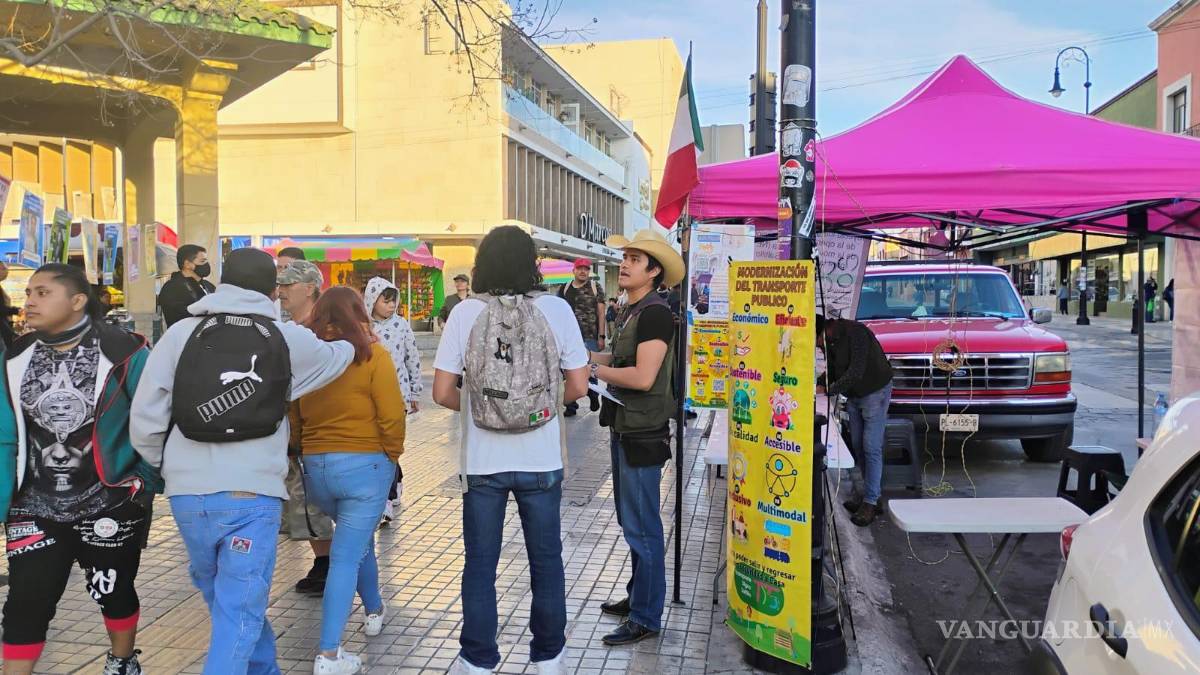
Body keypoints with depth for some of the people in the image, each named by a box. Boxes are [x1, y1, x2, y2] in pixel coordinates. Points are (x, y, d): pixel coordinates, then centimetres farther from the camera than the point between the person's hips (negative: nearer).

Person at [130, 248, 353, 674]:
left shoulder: (180, 333, 4)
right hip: (251, 495, -3)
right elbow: (335, 357, 23)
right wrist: (353, 342, 46)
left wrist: (168, 466, 18)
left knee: (225, 599, 22)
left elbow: (145, 418, -1)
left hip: (187, 495, 3)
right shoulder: (285, 338, 2)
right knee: (238, 610, 3)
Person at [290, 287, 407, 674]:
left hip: (314, 467, 5)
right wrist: (392, 455, 3)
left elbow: (293, 418, 8)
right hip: (365, 464, -5)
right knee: (346, 556, 0)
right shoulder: (370, 354, -10)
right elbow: (392, 416, -12)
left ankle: (374, 612, 42)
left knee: (358, 539, 26)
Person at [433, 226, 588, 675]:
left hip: (483, 459, 0)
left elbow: (442, 392, -6)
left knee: (480, 566, 13)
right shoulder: (556, 309, -6)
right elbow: (578, 385, -3)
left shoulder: (466, 313, -7)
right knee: (546, 562, 15)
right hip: (541, 458, 1)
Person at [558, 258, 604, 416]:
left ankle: (594, 395, 29)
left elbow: (601, 313, 0)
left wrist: (601, 337, -6)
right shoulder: (564, 289, 9)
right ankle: (571, 405, 14)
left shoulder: (595, 288, 2)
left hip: (590, 338, -2)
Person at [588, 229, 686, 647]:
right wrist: (589, 355, 4)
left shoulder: (655, 313, -18)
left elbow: (643, 376, -25)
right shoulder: (631, 311, 13)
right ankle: (638, 596, 34)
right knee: (632, 522, 20)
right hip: (625, 429, 10)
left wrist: (595, 369, -14)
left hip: (643, 435, -10)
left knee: (642, 528, -2)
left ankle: (646, 618, 9)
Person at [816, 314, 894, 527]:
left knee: (871, 448, -8)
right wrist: (818, 384, -7)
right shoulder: (828, 340, -2)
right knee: (858, 446, 11)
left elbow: (855, 373, -31)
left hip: (875, 392, -8)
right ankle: (868, 491, 23)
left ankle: (870, 502, -5)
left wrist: (828, 390, -27)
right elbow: (833, 370, 11)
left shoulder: (855, 333, -28)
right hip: (853, 396, 8)